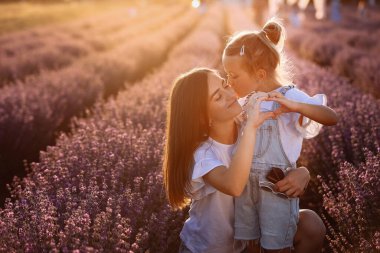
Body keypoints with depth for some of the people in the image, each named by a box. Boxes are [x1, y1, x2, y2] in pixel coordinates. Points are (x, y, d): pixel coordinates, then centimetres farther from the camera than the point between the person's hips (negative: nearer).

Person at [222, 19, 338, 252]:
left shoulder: (288, 96, -15)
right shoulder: (248, 100, 5)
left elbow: (331, 118, -28)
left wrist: (294, 106, -41)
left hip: (277, 187, -6)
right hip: (245, 183, 6)